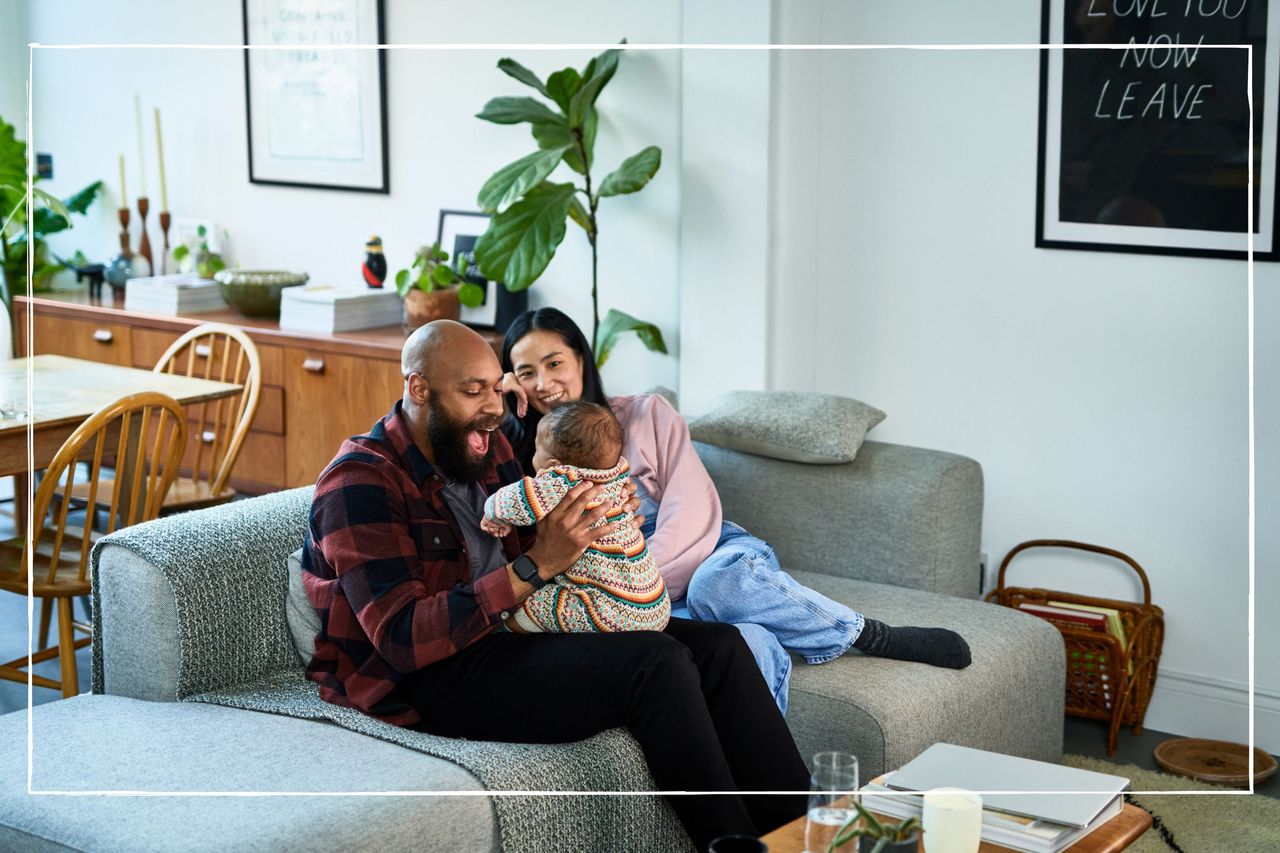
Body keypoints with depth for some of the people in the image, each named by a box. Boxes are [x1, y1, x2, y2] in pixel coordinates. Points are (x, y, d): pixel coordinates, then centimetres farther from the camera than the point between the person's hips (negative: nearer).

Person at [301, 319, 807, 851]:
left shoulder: (487, 446, 12)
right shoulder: (360, 483, -13)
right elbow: (402, 638, -22)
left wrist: (602, 519, -6)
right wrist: (536, 567, -26)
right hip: (429, 683, -8)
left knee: (717, 648, -7)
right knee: (657, 664, -25)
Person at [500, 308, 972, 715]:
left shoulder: (645, 415, 3)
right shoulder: (525, 456, 11)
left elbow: (690, 521, -7)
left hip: (722, 555, 0)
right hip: (657, 607, 0)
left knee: (714, 586, -39)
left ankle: (872, 636, -23)